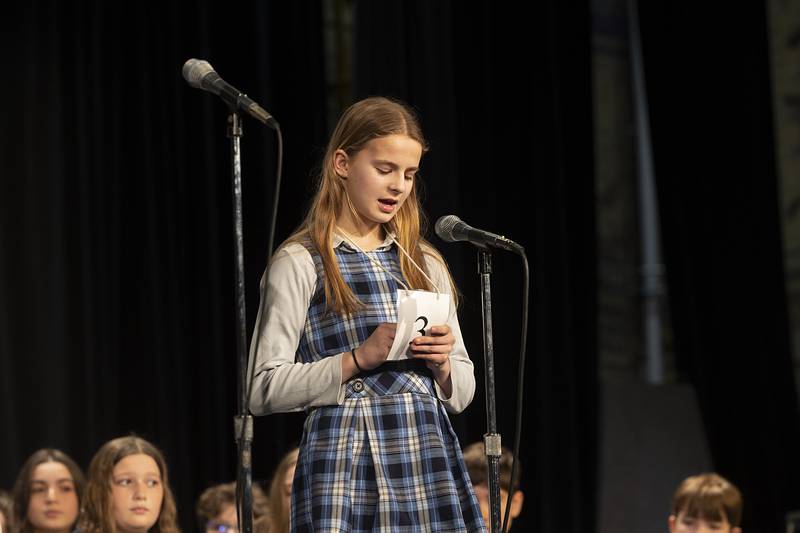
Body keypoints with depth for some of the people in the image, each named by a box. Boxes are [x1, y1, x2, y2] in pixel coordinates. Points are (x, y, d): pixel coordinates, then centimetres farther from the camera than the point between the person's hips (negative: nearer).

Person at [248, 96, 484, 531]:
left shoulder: (425, 265, 17)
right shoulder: (299, 263, 1)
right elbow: (264, 390, -6)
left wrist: (442, 364, -2)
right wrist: (359, 357, -14)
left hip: (430, 462, 4)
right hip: (347, 462, -4)